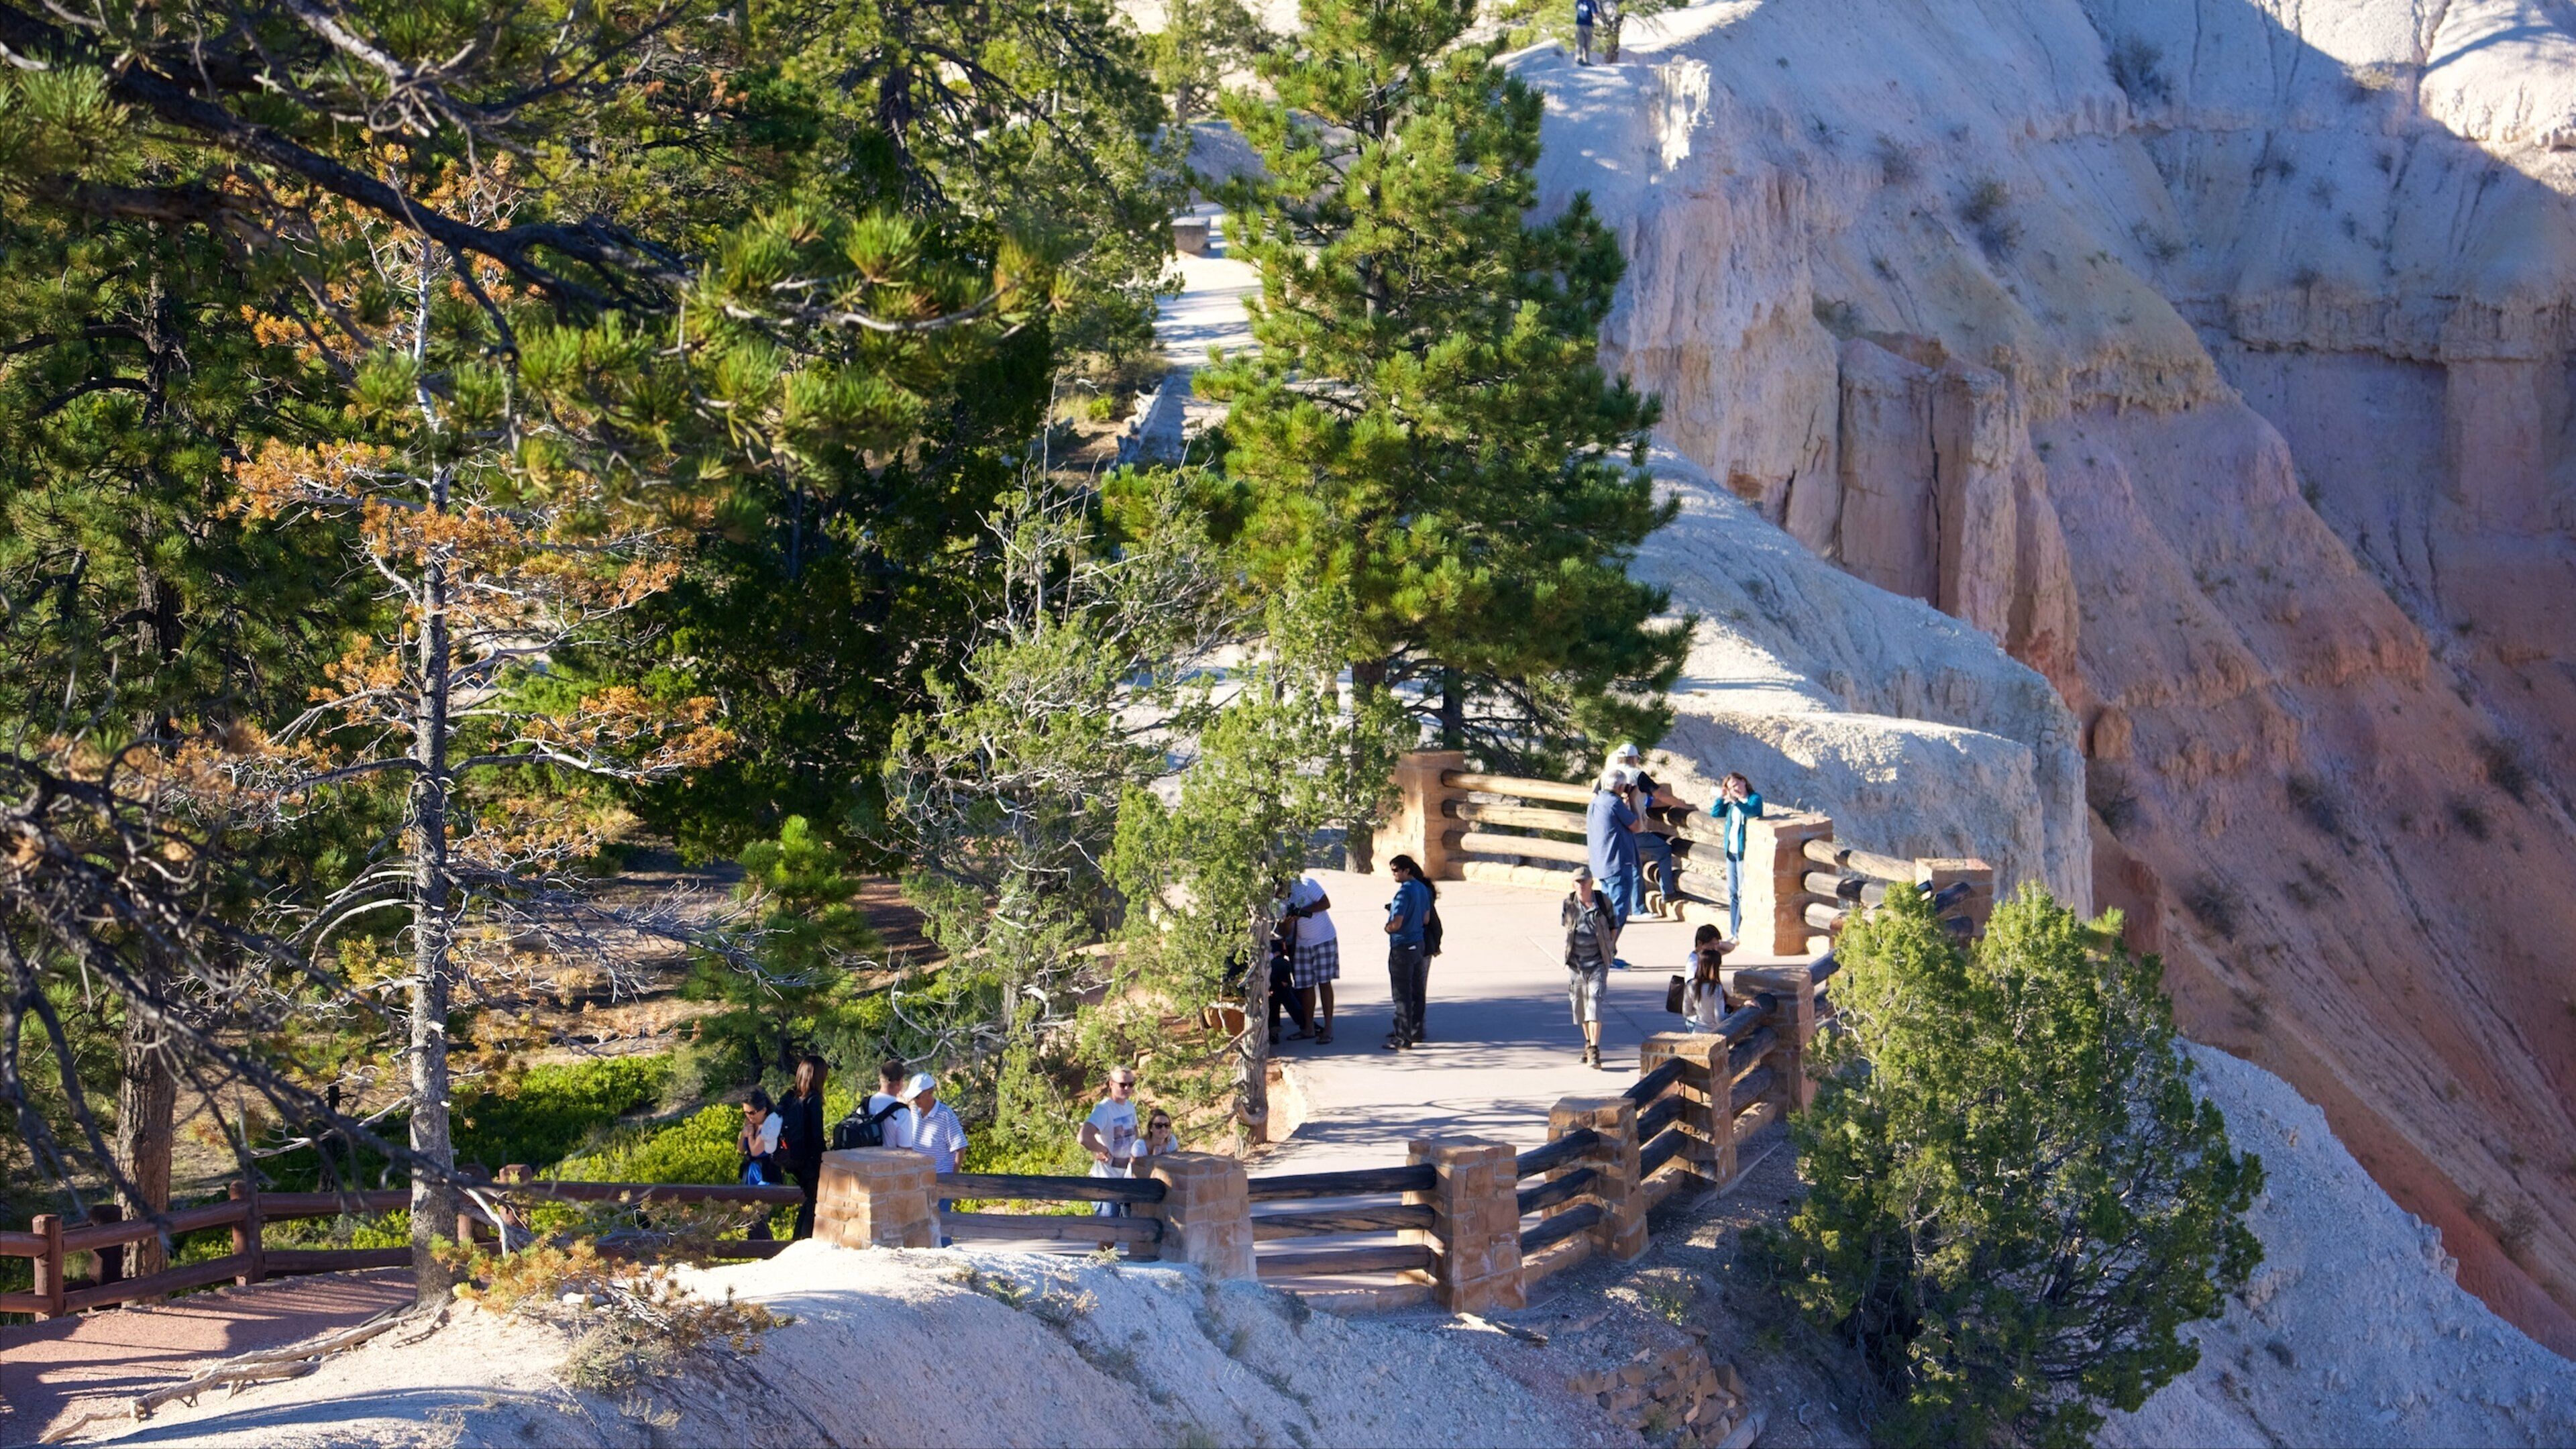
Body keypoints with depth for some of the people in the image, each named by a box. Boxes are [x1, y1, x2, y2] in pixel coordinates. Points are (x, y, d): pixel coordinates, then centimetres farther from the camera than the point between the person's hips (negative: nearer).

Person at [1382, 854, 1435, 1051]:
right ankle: (1416, 1032, 24)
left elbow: (1396, 924, -23)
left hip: (1402, 948, -9)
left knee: (1402, 995, -5)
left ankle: (1403, 1039, -4)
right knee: (1417, 992, 16)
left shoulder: (1404, 892, -19)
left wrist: (1387, 927, -3)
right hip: (1419, 944, 9)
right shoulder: (1423, 889, 8)